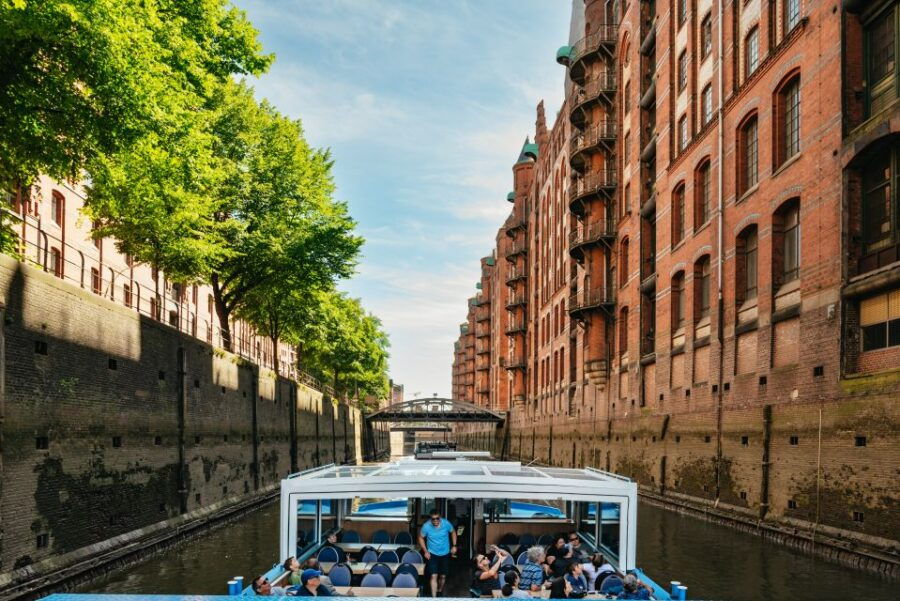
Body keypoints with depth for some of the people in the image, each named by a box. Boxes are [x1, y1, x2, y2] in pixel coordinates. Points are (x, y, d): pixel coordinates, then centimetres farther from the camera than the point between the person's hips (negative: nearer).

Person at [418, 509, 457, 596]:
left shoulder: (446, 524, -18)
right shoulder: (426, 526, -22)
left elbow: (453, 532, 2)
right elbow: (421, 538, -4)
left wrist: (454, 546, -1)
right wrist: (425, 551, -9)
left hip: (445, 554, 2)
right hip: (432, 554, -2)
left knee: (443, 576, 13)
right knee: (434, 576, -13)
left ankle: (439, 591, 39)